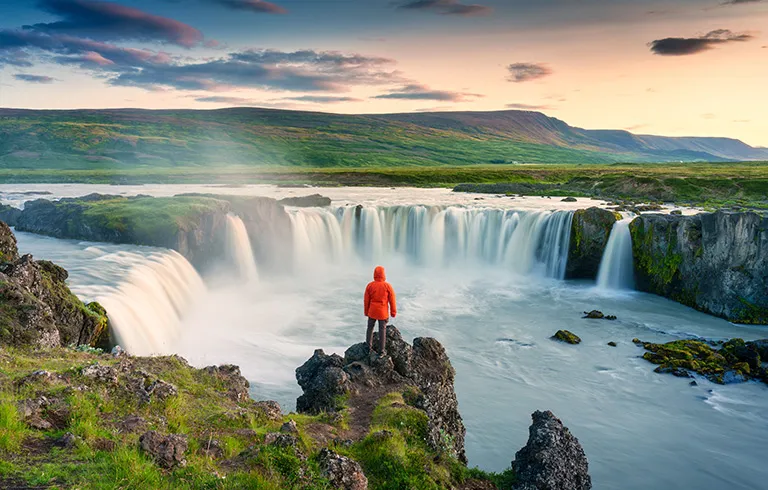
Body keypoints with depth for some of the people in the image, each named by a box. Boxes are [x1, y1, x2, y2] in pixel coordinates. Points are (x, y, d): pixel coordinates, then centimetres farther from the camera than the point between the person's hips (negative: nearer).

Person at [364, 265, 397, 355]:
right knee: (382, 330, 8)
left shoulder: (369, 285, -10)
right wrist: (393, 312, 5)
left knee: (370, 328, 19)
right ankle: (381, 351, 14)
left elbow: (366, 300, -3)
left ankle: (369, 347, 25)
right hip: (383, 312, -1)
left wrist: (366, 312, 11)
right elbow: (392, 300, -8)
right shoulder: (388, 286, -15)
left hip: (372, 311, 2)